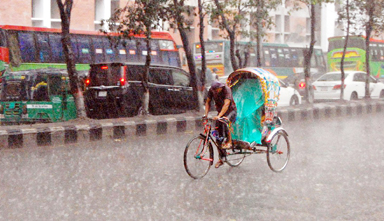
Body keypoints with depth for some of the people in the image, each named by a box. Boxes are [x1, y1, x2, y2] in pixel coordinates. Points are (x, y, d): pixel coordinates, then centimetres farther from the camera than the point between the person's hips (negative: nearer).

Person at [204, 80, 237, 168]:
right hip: (220, 111, 5)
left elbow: (226, 104, -37)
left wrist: (219, 116, -48)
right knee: (218, 136, -2)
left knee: (225, 121, -39)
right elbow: (208, 102, -3)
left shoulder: (227, 90, -26)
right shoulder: (211, 90, -10)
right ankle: (221, 159, 7)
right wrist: (206, 113, -17)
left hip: (231, 111, -5)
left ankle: (229, 141, -18)